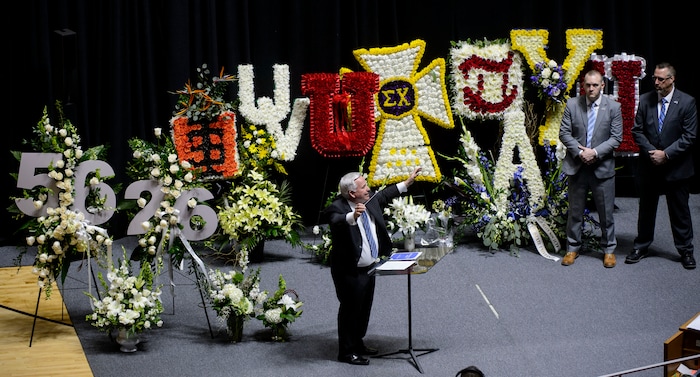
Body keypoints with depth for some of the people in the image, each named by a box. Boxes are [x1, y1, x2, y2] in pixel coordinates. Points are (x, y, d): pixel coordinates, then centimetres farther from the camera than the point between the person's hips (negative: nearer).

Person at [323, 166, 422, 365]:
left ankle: (357, 344, 38)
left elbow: (384, 195, 19)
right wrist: (353, 216, -65)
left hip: (369, 267, 9)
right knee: (350, 310, 3)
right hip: (349, 272, -9)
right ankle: (347, 351, 17)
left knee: (364, 309, 21)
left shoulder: (370, 200, -1)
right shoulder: (336, 208, -24)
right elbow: (337, 221, -46)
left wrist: (407, 183, 22)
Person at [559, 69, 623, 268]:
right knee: (575, 211, 10)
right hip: (577, 167, 1)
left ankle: (609, 249, 20)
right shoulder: (572, 104, 1)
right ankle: (573, 248, 22)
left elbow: (616, 138, -4)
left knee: (606, 212, 6)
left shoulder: (613, 107, -2)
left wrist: (595, 152, -16)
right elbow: (564, 133, 0)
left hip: (603, 167, -1)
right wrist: (579, 152, -14)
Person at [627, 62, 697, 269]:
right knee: (646, 209, 14)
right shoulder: (645, 100, 0)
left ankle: (685, 250, 20)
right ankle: (641, 247, 27)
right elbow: (637, 131, 1)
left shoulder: (687, 102, -8)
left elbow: (689, 136, -10)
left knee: (680, 211, 8)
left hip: (677, 167, -2)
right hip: (649, 166, 3)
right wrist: (651, 152, -13)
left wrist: (666, 154, -17)